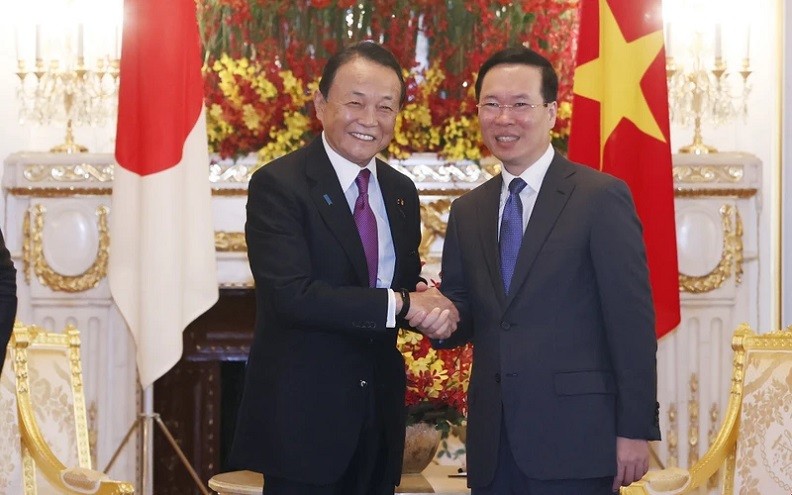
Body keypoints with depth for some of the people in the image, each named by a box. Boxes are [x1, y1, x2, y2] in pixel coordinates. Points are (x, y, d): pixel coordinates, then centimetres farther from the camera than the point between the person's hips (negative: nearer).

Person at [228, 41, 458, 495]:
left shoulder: (402, 192, 10)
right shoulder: (278, 185, -11)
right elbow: (290, 295, -22)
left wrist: (428, 303, -10)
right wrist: (401, 304, -19)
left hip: (380, 417, 6)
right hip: (303, 416, -6)